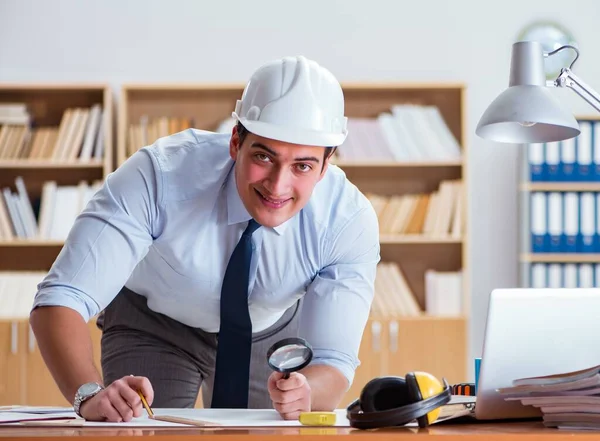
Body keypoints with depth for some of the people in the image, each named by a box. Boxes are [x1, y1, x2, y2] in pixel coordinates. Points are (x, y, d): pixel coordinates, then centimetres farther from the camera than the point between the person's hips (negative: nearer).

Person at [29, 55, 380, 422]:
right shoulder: (159, 176, -38)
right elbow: (60, 300, -41)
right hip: (152, 328, -1)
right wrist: (90, 393, -60)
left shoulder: (351, 221, -32)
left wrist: (302, 393, -55)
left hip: (273, 334, 2)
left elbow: (333, 362, -31)